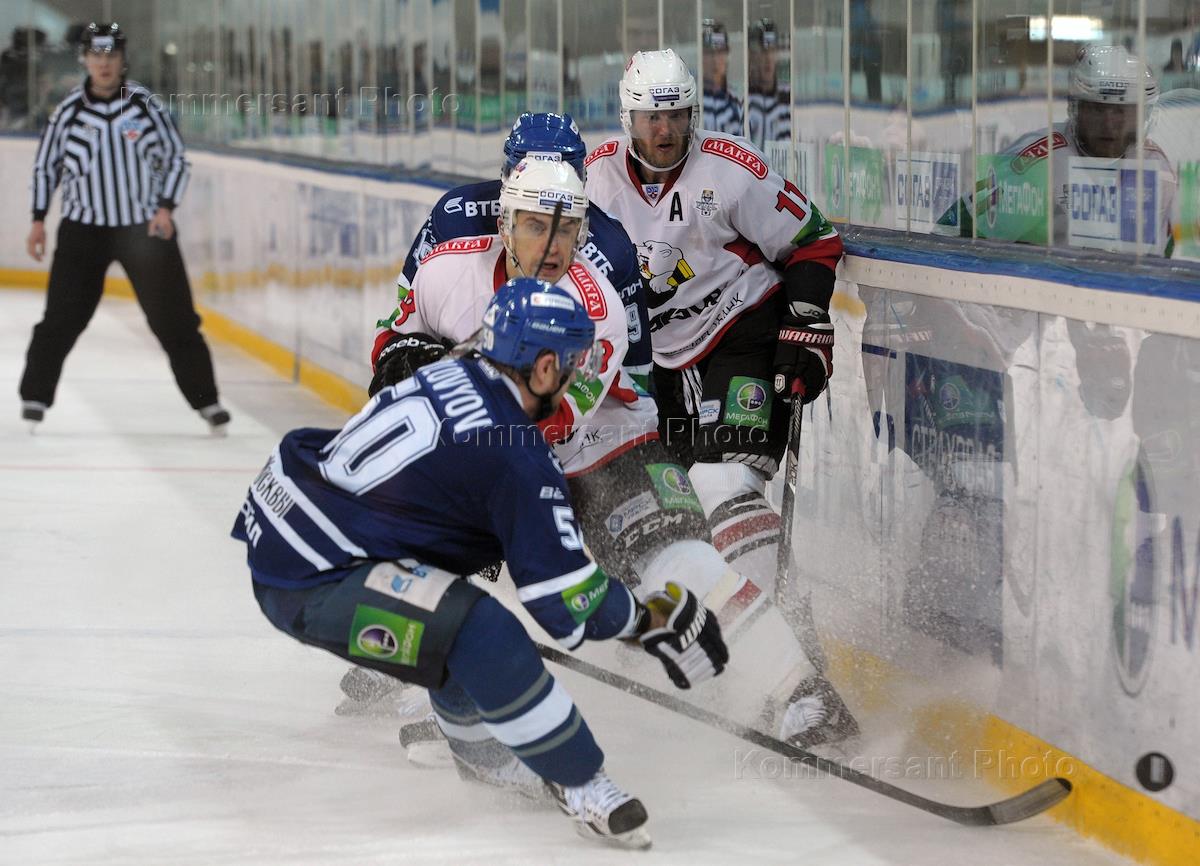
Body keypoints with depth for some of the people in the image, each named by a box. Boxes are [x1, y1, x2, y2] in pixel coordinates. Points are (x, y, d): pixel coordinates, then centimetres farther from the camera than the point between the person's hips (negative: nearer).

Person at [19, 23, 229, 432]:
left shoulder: (145, 103, -4)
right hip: (83, 229, 0)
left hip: (145, 228, 0)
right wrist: (39, 220, 5)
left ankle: (206, 400, 9)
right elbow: (45, 165, 10)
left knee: (174, 318, 1)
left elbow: (175, 158, 4)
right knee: (62, 318, -3)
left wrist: (165, 207, -8)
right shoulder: (68, 110, -1)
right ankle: (35, 396, 9)